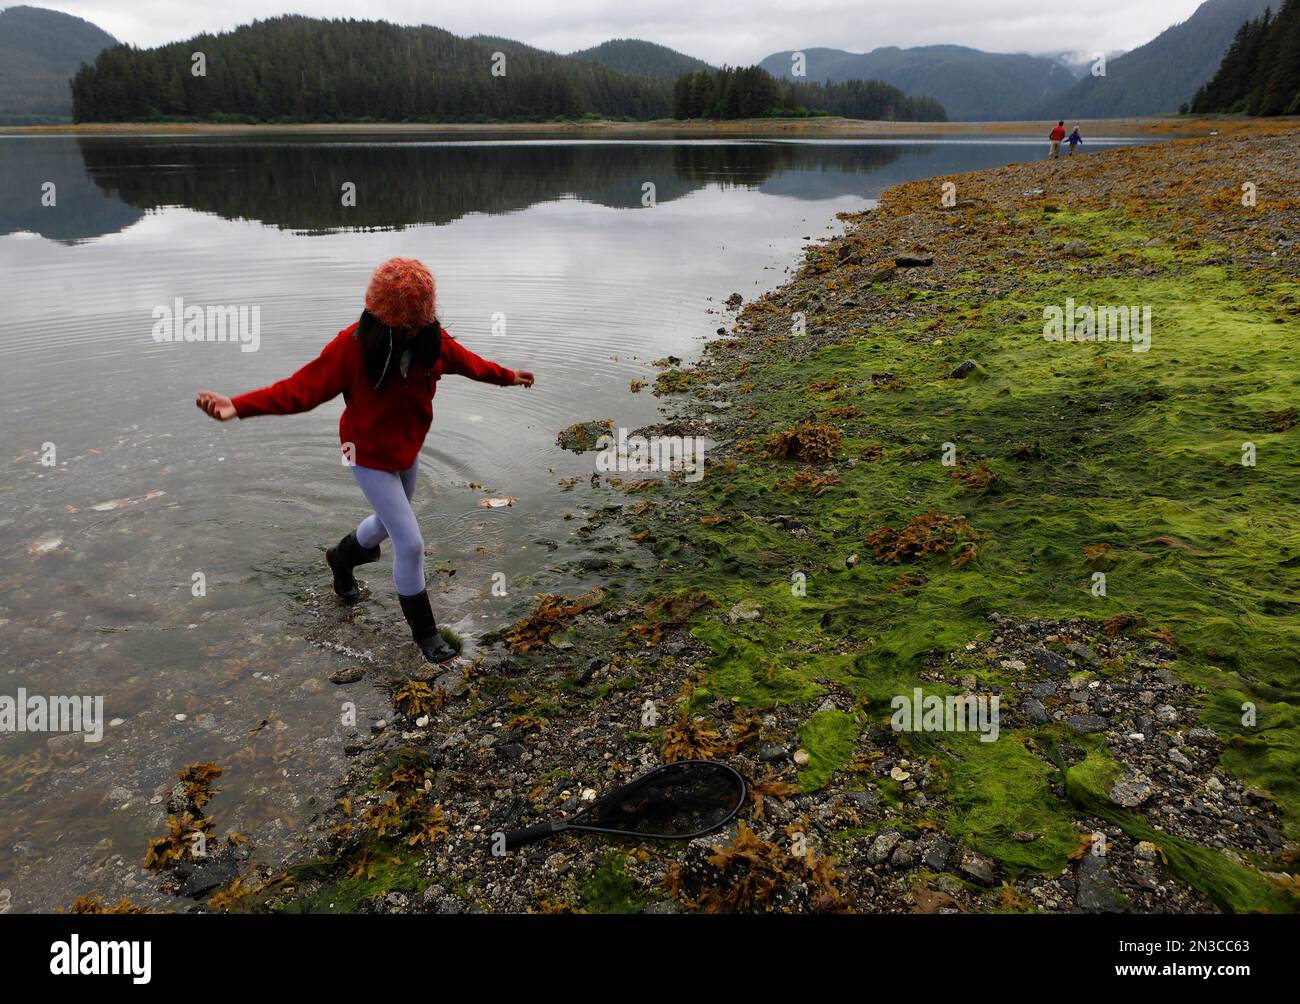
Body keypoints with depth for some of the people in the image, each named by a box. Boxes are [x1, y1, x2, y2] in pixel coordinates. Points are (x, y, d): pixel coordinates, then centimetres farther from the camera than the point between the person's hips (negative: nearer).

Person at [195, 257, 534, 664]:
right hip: (371, 458, -6)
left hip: (409, 451, 6)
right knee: (410, 544, -6)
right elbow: (302, 387, -30)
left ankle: (341, 557, 59)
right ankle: (423, 629, 14)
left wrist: (507, 376, 19)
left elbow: (468, 362, 6)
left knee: (389, 522, 28)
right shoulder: (352, 346, -28)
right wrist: (238, 405, -42)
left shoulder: (432, 340, -13)